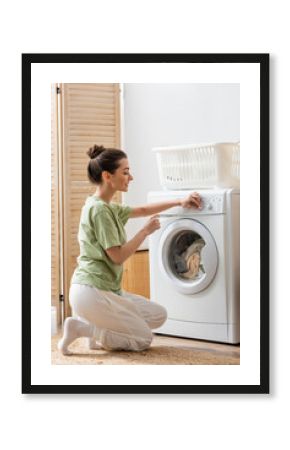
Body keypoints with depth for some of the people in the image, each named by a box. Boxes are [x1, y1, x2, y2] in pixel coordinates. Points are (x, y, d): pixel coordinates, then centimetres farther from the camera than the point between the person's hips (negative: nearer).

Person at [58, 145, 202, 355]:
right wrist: (146, 231, -8)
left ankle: (98, 331, 6)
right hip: (91, 290, -10)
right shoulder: (99, 209, -17)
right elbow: (118, 256, -17)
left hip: (108, 289, 10)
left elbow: (142, 210, 28)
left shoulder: (108, 207, 13)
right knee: (144, 339, -1)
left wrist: (179, 202, 23)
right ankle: (80, 327, -4)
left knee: (159, 315, 11)